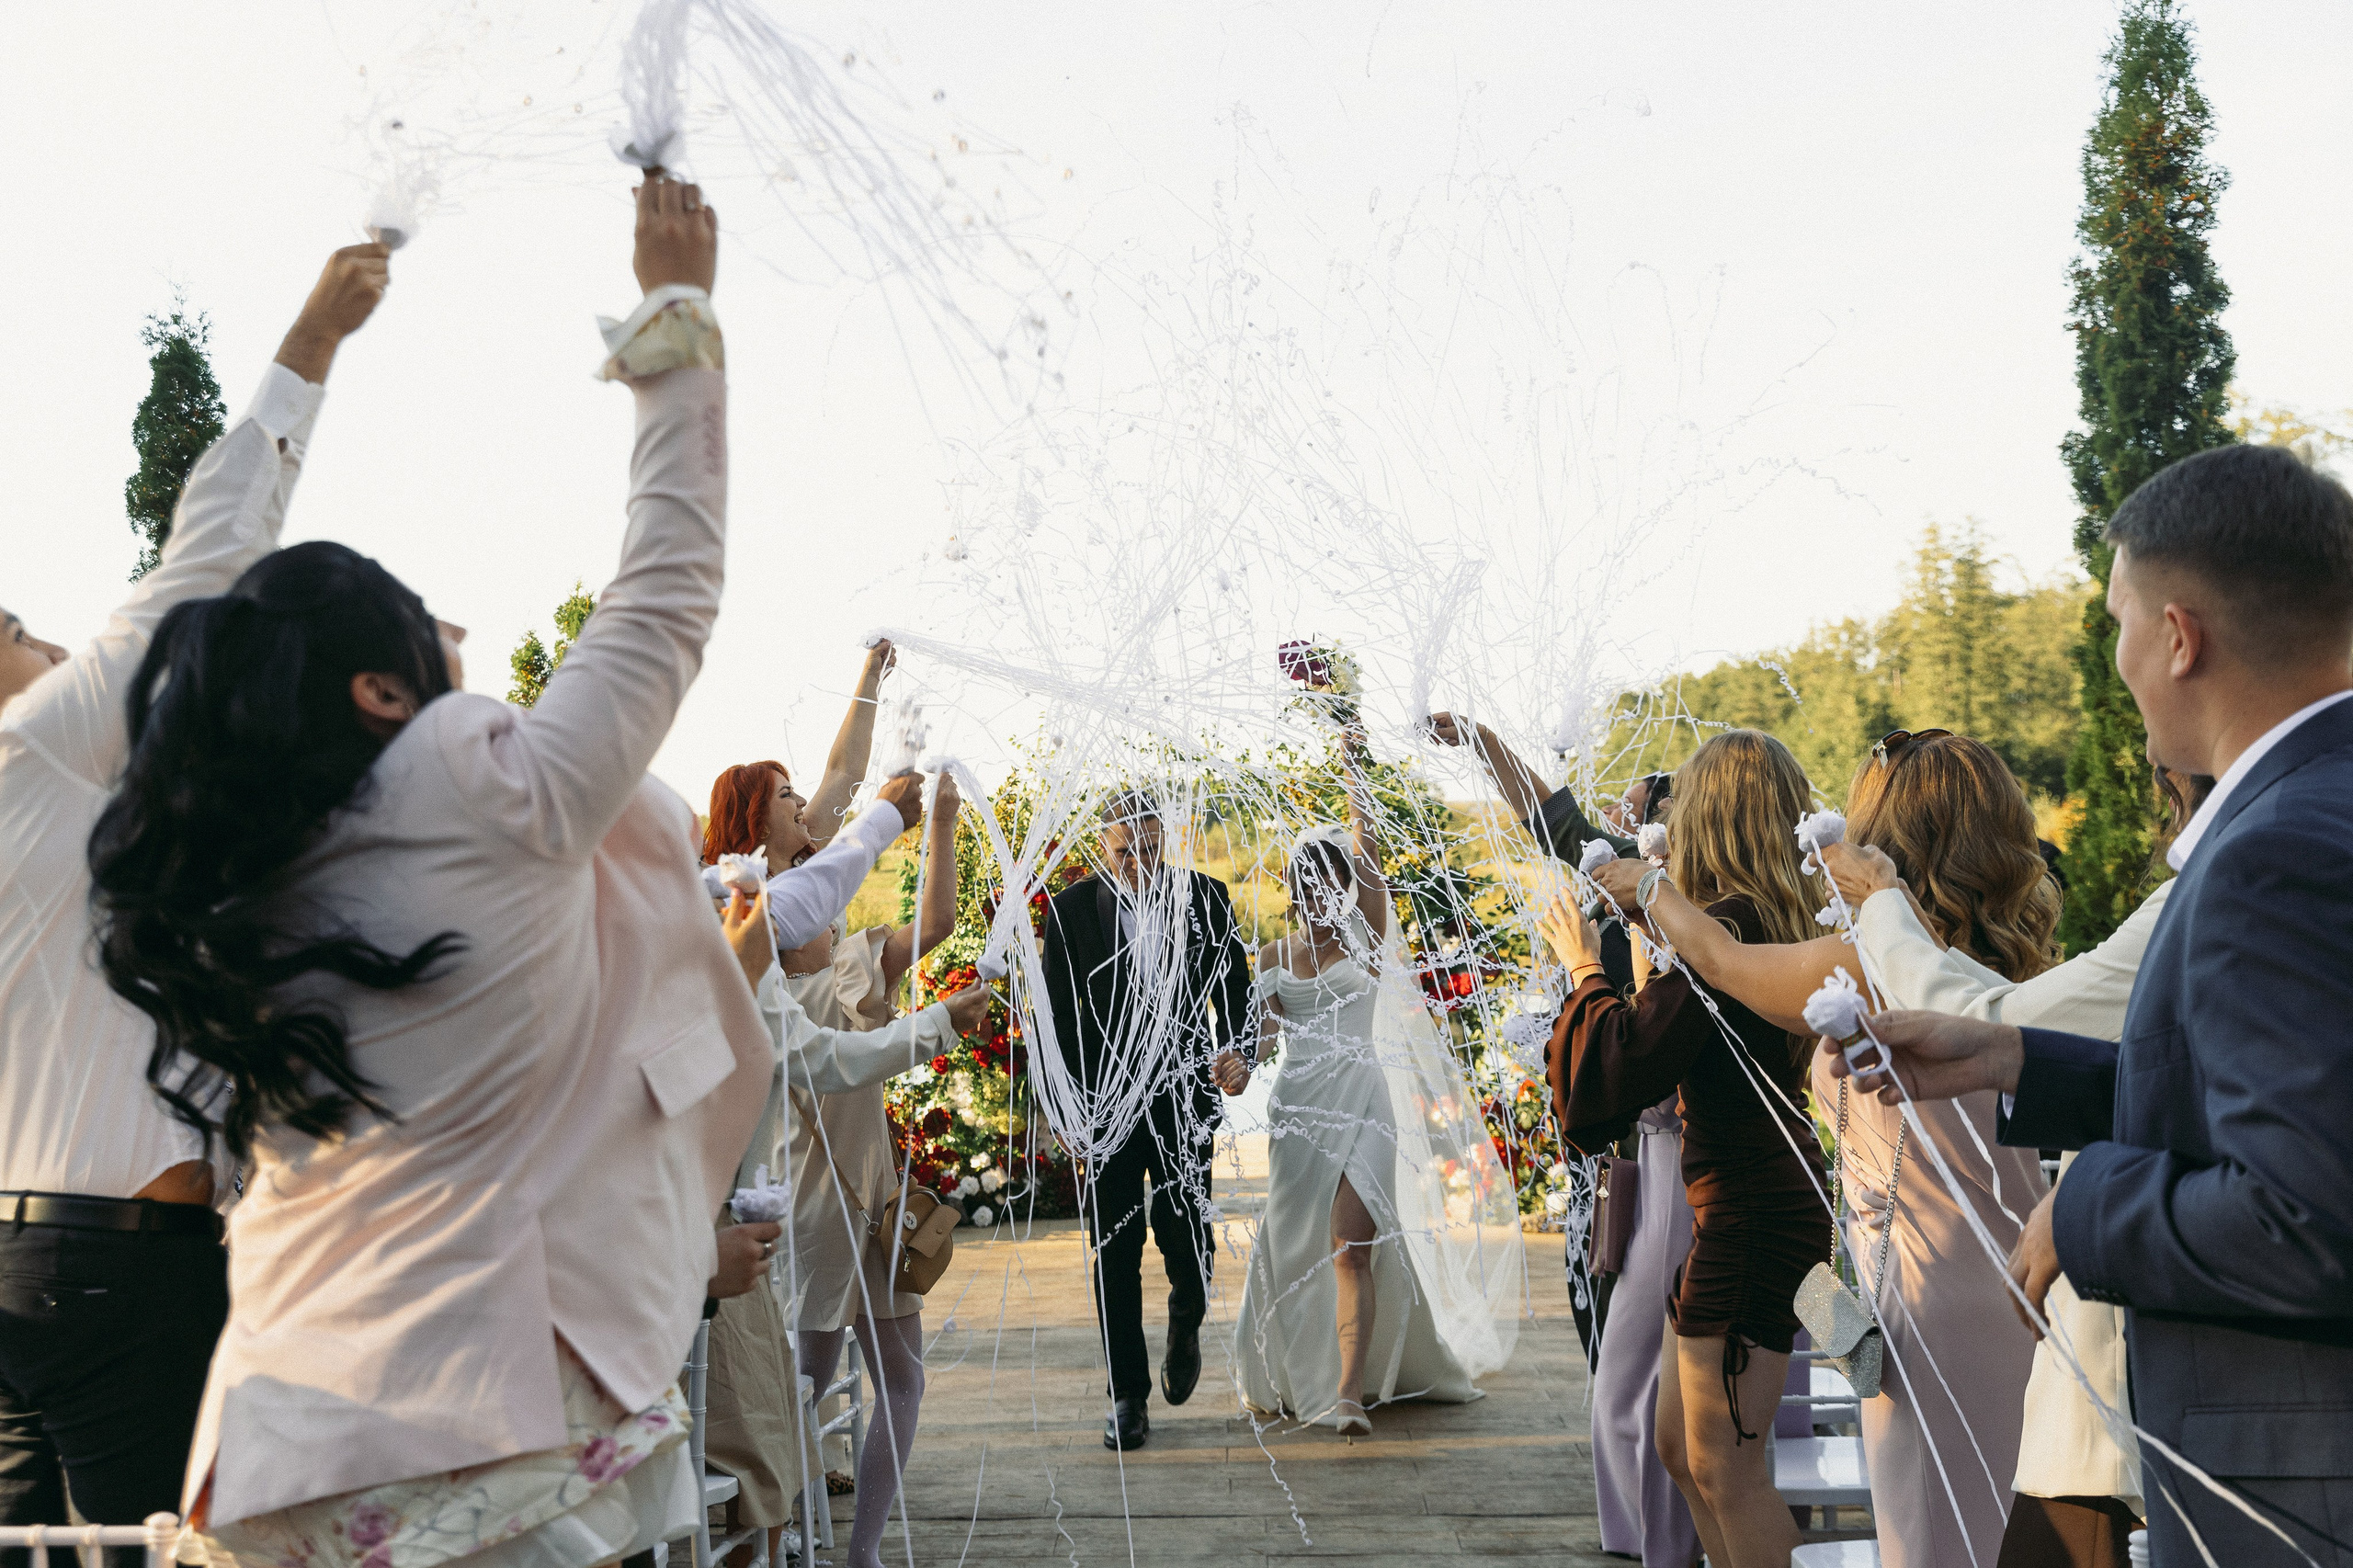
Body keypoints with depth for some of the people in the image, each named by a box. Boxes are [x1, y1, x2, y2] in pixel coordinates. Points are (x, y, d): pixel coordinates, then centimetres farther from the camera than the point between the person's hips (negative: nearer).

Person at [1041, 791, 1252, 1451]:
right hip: (1107, 1100, 0)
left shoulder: (1204, 897, 1)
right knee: (1116, 1252, 4)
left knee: (1187, 1238, 0)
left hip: (1184, 1097, 0)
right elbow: (1056, 1014, 1)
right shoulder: (1072, 907, -2)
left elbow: (1235, 989, 8)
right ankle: (1129, 1395, 17)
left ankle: (1185, 1326, 34)